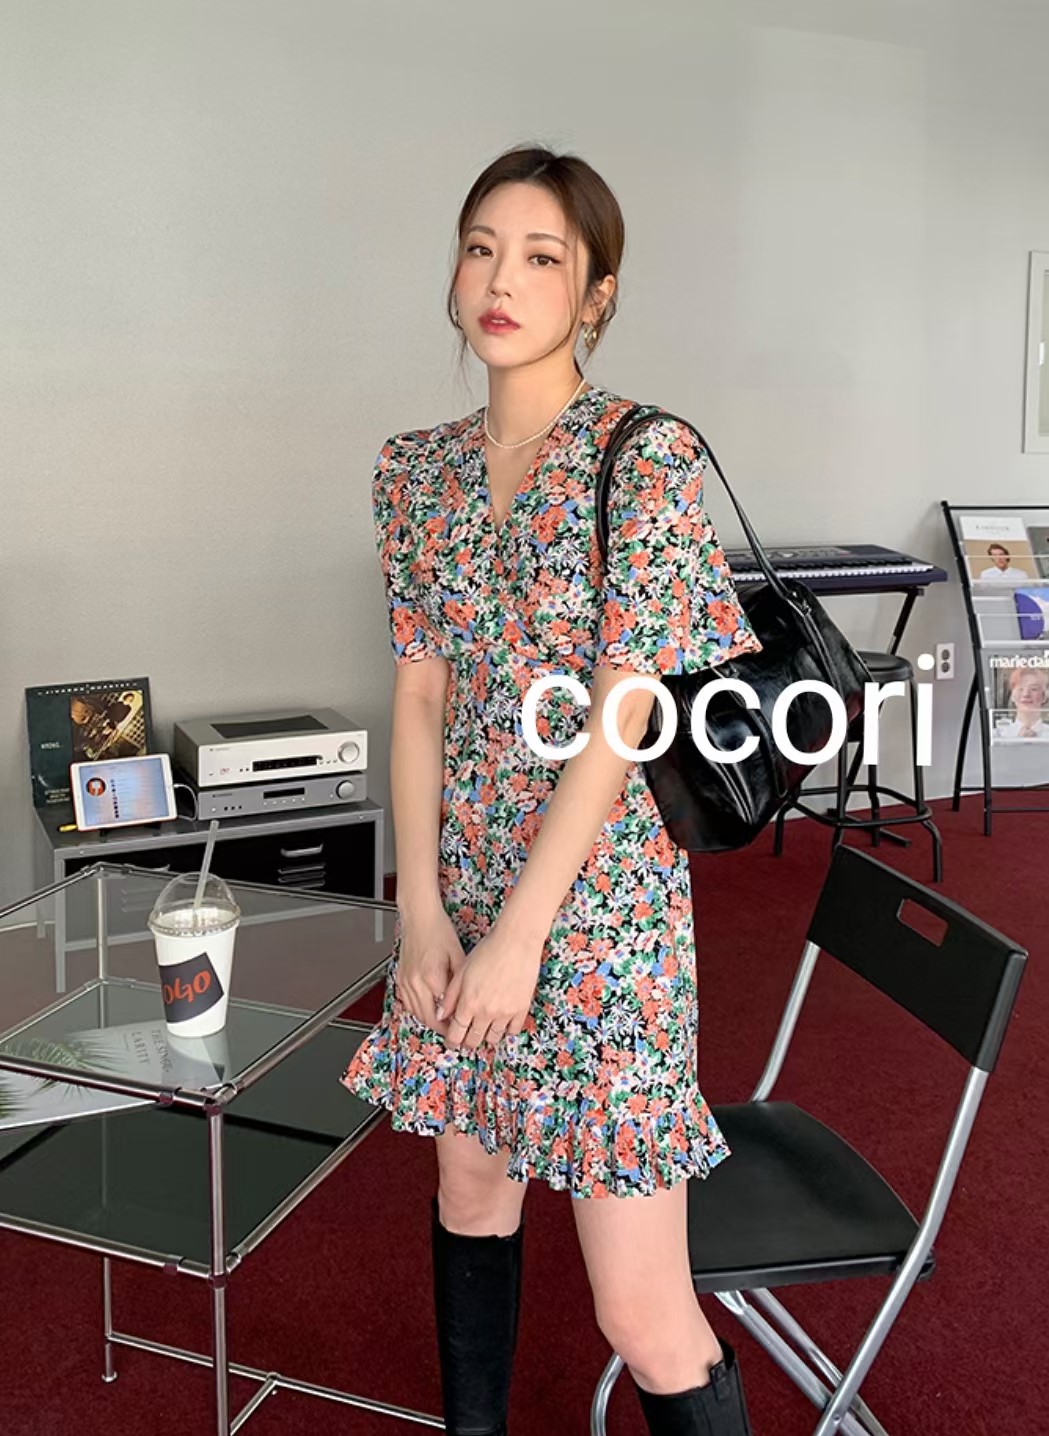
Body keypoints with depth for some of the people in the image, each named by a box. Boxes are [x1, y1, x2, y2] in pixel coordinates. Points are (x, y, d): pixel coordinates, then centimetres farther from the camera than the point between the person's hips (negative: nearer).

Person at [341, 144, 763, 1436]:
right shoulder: (417, 468, 6)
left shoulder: (650, 458, -10)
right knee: (471, 1189, 21)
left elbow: (624, 716, -15)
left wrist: (521, 931, -16)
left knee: (643, 1310, -4)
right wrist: (423, 908, -3)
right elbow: (419, 697, 5)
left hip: (598, 891, -5)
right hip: (461, 882, 6)